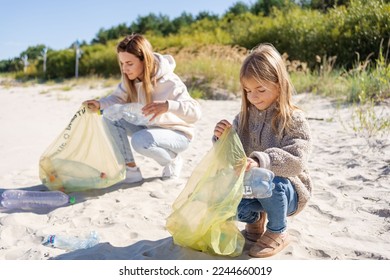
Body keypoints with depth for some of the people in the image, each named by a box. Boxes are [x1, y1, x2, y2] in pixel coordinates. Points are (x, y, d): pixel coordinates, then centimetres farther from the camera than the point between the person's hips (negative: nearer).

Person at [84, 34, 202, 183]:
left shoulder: (168, 81, -30)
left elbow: (195, 112, -37)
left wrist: (168, 105, -56)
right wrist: (100, 104, -25)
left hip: (176, 133, -7)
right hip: (148, 127, 7)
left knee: (140, 141, -35)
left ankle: (172, 160, -4)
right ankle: (131, 170, -8)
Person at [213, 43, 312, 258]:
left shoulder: (294, 119, -15)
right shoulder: (246, 116, 0)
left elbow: (296, 162, -28)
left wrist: (261, 161, -45)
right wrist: (222, 138, -22)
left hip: (288, 190, -4)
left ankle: (277, 232, -5)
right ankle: (255, 219, 14)